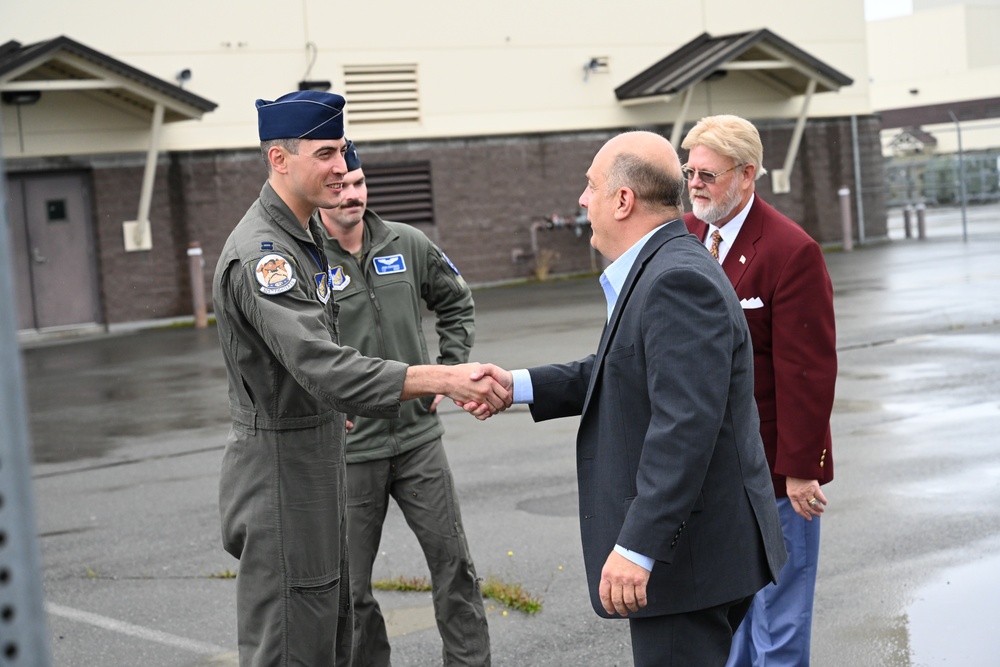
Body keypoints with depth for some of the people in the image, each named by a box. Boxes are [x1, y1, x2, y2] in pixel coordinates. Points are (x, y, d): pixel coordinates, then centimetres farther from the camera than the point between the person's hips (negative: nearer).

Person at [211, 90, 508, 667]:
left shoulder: (302, 236, 12)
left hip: (320, 462, 10)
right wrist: (446, 380, -38)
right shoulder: (260, 254, -22)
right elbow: (327, 370, -33)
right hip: (281, 470, -10)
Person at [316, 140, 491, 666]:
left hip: (418, 435, 3)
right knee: (351, 585, 7)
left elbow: (458, 303, 17)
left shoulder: (406, 244, 3)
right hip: (347, 449, -3)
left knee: (453, 561, 8)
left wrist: (447, 374, 9)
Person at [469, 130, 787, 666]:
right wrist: (519, 386, 10)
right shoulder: (662, 270, 13)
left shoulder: (680, 280, -21)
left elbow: (684, 425, -27)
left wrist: (637, 547, -28)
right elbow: (620, 374, 19)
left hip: (685, 555, -11)